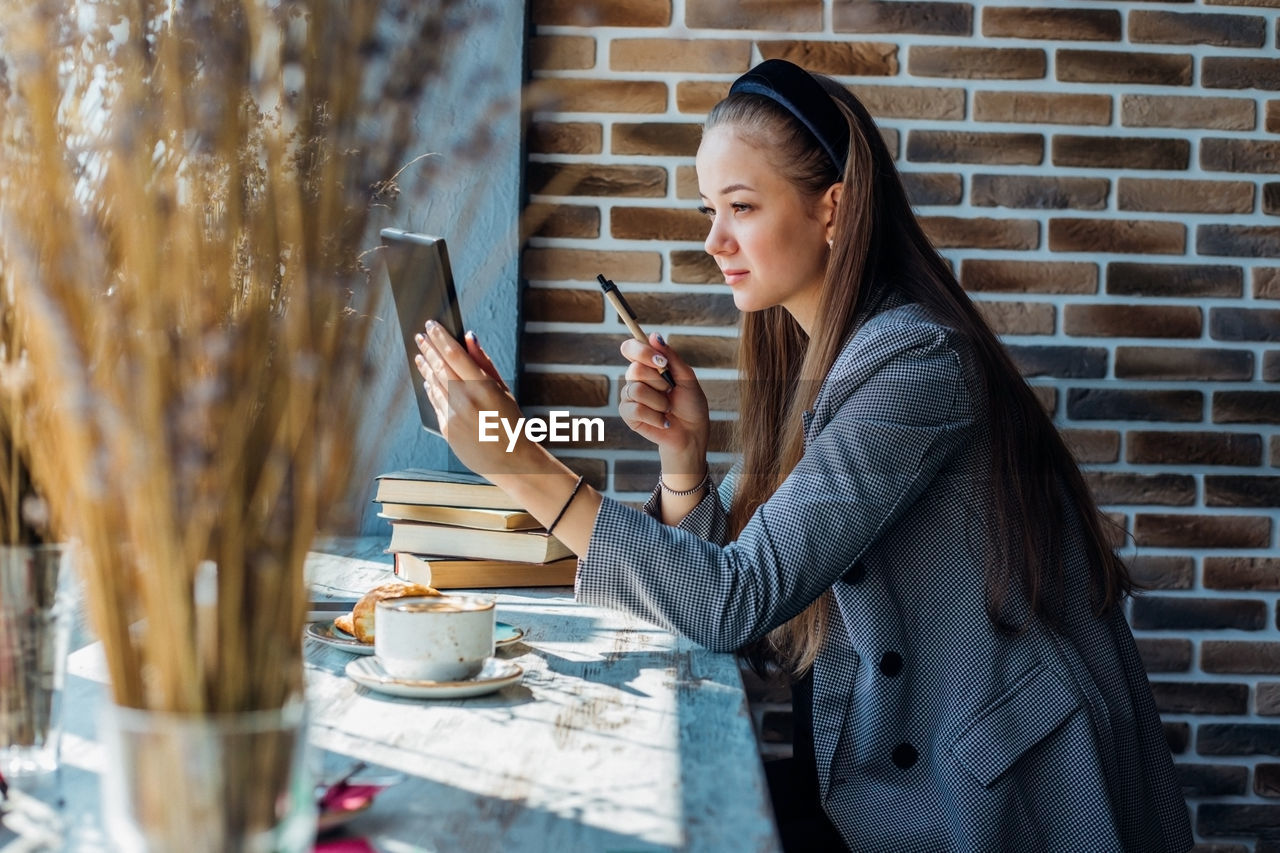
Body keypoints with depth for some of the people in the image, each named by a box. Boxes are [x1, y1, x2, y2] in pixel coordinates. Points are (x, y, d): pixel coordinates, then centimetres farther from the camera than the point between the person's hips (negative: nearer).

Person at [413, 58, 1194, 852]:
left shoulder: (915, 361, -21)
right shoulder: (813, 356, 5)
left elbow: (739, 600, -25)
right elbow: (710, 569, 7)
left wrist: (525, 464, -28)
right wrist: (683, 452, -12)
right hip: (894, 753, 7)